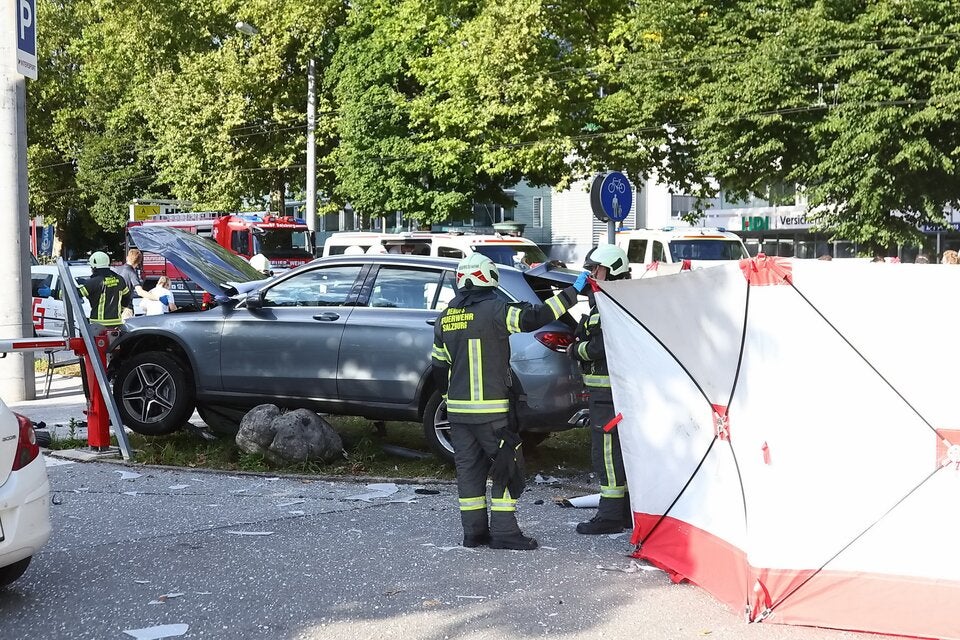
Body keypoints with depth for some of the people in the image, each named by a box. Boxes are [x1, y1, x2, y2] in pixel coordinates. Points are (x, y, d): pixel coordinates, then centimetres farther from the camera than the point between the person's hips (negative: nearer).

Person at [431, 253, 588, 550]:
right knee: (508, 466, 1)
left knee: (469, 467, 11)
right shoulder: (494, 310, -12)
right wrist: (572, 292, -13)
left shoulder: (445, 318, 9)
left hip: (458, 409, 7)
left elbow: (439, 367, 15)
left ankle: (474, 531, 14)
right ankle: (504, 531, -2)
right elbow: (533, 318, -20)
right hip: (491, 410, -7)